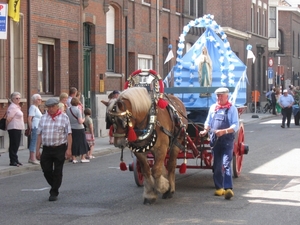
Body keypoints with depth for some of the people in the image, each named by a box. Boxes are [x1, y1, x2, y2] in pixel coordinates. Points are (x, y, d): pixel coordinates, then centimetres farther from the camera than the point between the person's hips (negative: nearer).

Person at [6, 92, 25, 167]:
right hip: (14, 128, -10)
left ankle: (15, 160, 19)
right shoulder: (12, 107, -14)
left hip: (18, 128, 10)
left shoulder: (17, 107, 17)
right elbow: (8, 118, -20)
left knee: (16, 145, 13)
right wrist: (7, 126, -8)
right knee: (14, 145, -7)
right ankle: (13, 161, -4)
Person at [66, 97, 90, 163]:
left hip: (71, 128, 5)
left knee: (73, 143, 9)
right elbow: (80, 121, -18)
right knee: (82, 142, 8)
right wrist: (83, 119, 2)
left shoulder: (68, 110, -1)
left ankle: (74, 158, 10)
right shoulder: (78, 110, -16)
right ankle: (83, 158, 12)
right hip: (79, 129, -5)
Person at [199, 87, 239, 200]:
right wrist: (205, 130, -7)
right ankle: (219, 188, 22)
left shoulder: (232, 109, -2)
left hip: (227, 140, -5)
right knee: (216, 165, 11)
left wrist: (223, 131, -23)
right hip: (215, 140, 5)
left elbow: (235, 126, -9)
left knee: (226, 164, -13)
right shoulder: (213, 108, 10)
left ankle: (228, 189, -20)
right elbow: (208, 122, 14)